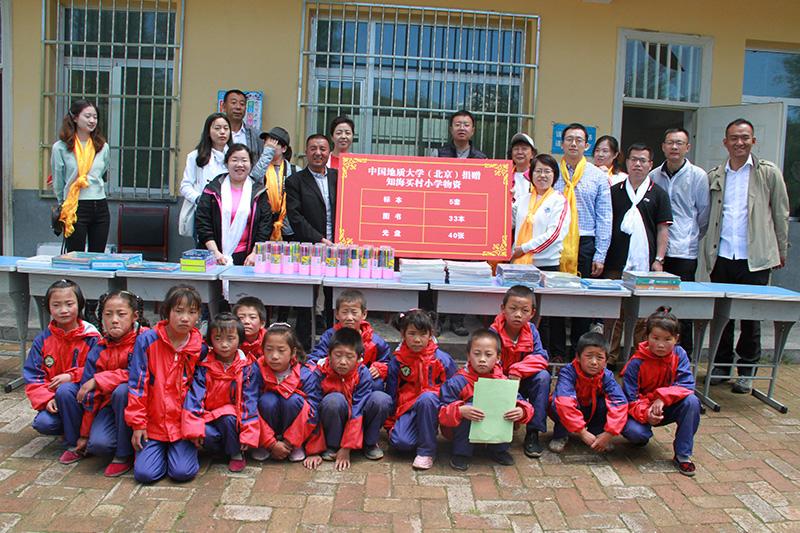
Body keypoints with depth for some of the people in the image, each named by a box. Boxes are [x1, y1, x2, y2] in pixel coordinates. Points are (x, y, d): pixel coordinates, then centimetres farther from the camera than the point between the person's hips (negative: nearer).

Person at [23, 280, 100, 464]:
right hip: (54, 400, 3)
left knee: (65, 390, -34)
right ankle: (70, 429, 12)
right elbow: (32, 376, 2)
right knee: (43, 423, -26)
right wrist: (46, 399, -13)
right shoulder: (42, 340, 3)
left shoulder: (91, 338, -7)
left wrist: (72, 376, -22)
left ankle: (75, 443, -15)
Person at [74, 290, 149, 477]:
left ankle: (125, 454, -17)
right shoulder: (98, 351, 3)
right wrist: (84, 434, 10)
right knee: (97, 444, -23)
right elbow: (90, 397, 7)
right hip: (109, 404, 4)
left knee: (122, 391, -35)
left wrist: (99, 380, -23)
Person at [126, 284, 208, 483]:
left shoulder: (200, 348, -3)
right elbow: (137, 383, -4)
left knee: (182, 472, -14)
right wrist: (137, 423, -4)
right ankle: (161, 450, 18)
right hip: (153, 423, 0)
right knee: (144, 473, -13)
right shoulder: (147, 340, -8)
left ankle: (180, 450, 19)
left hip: (183, 423, 0)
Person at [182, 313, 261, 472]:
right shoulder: (203, 367, -2)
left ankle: (236, 453, -5)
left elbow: (249, 400, -9)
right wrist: (193, 427, -19)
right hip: (209, 418, 1)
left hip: (234, 415, -1)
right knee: (203, 433, -30)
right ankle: (221, 450, 6)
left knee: (229, 418, -34)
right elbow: (195, 395, -8)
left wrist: (248, 433, -16)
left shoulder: (248, 368, -6)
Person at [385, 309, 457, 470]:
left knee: (426, 397, -37)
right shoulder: (397, 360, -1)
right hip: (407, 408, 1)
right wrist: (390, 423, 11)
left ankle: (427, 451, -21)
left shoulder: (442, 359, -6)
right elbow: (391, 392, 8)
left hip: (434, 406, -1)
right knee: (399, 441, -27)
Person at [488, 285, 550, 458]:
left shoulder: (531, 331, -5)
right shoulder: (493, 333, -17)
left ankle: (533, 432, -18)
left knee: (543, 376, -25)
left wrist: (518, 371, -27)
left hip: (521, 384, 4)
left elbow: (541, 358, -12)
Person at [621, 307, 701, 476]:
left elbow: (686, 385, -17)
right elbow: (630, 398, -18)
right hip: (640, 411, -3)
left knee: (691, 401, -27)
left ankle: (683, 454, -13)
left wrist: (663, 398, -33)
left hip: (667, 409, 3)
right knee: (633, 432, -33)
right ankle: (643, 437, 10)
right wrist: (645, 414, -39)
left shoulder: (679, 355, -9)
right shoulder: (636, 363, -18)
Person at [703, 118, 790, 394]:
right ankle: (722, 365, 23)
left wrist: (781, 250, 7)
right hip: (722, 256, 2)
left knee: (751, 317, 4)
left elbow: (781, 213, 7)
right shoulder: (714, 176, 10)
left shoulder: (769, 172, 4)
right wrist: (709, 249, 7)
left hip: (755, 258, -2)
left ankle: (746, 371, 18)